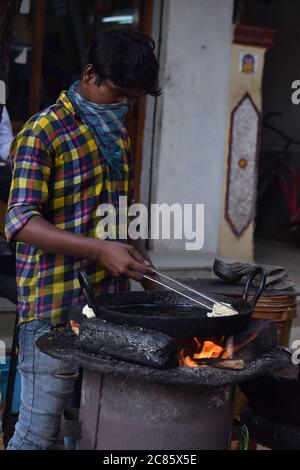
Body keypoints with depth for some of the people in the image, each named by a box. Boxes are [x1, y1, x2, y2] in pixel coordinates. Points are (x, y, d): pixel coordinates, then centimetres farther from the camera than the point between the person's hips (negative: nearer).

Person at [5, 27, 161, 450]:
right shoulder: (44, 133, -9)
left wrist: (145, 272, 13)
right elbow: (21, 222, -18)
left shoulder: (118, 135, 15)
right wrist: (99, 250, -28)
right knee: (39, 431, -2)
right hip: (54, 309, -7)